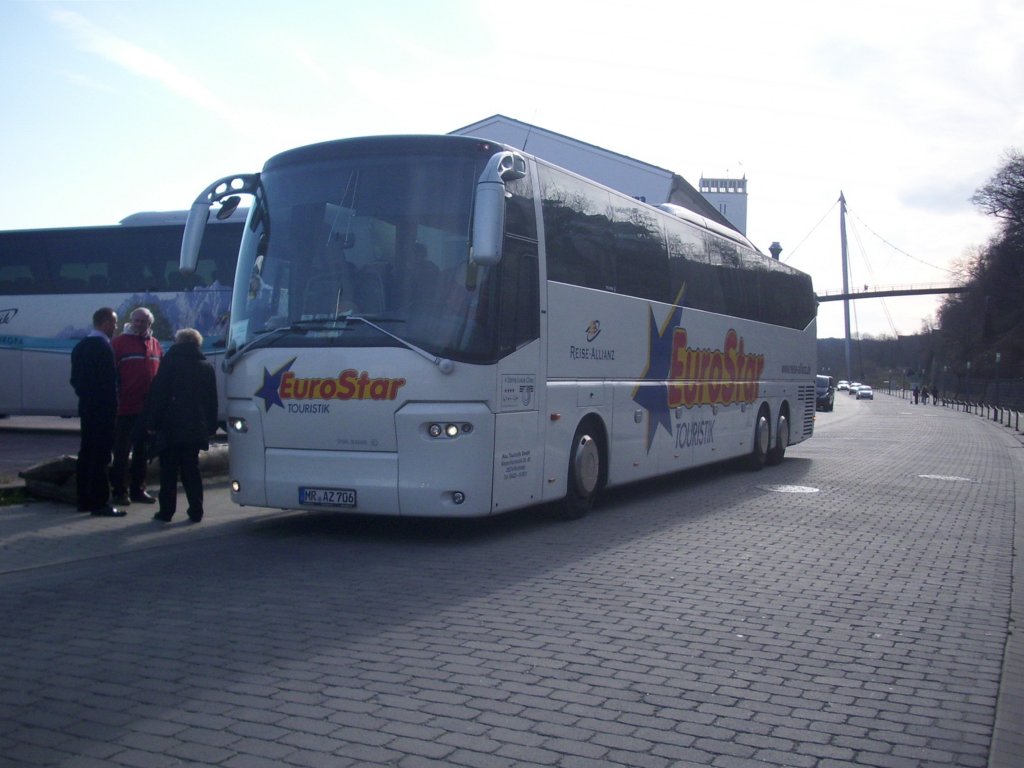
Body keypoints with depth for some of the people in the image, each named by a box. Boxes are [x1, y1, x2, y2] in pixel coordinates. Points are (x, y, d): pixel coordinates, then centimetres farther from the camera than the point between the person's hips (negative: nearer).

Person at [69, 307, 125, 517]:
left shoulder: (81, 346, 12)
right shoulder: (104, 347, -16)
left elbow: (75, 378, 14)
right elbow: (109, 381, -19)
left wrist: (84, 395, 17)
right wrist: (113, 406, -11)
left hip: (86, 407, 9)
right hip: (103, 409, -9)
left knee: (86, 452, 13)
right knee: (101, 456, -7)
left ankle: (84, 500, 19)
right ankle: (100, 503, -5)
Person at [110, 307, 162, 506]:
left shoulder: (155, 345, 10)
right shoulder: (120, 342, -4)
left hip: (148, 408, 5)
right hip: (125, 408, -5)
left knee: (142, 452, 13)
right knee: (122, 452, 2)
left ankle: (138, 489, 22)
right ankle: (120, 491, 9)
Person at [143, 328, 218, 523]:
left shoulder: (170, 362, -4)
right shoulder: (206, 367, 9)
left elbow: (156, 394, -8)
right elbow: (212, 400, 12)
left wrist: (151, 422, -4)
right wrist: (210, 427, 15)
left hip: (171, 428, -4)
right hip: (195, 429, 4)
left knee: (168, 471, 3)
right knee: (191, 470, 10)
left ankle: (166, 511, 4)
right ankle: (196, 511, 6)